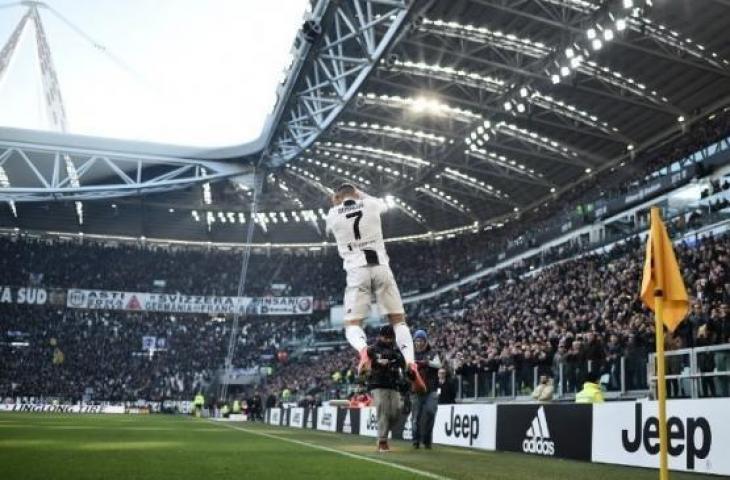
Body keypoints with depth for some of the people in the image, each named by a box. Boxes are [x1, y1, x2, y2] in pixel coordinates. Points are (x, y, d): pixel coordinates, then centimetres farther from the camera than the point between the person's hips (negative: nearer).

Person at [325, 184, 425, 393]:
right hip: (381, 267, 1)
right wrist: (360, 194, 42)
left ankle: (363, 349, -31)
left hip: (357, 271, -1)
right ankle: (410, 362, -16)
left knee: (352, 325, 4)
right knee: (398, 320, 7)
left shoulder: (332, 214, 7)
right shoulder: (371, 204, 8)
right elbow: (383, 204, 34)